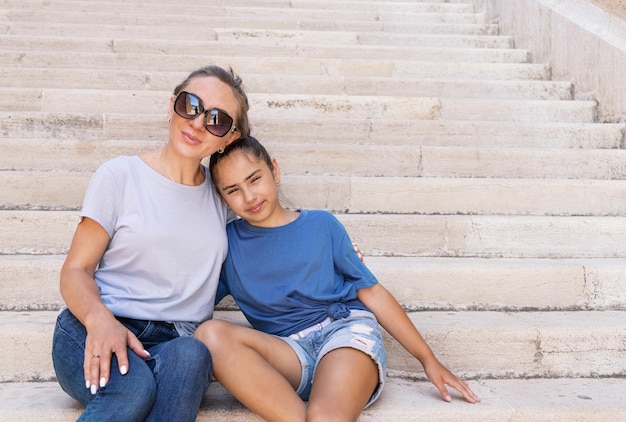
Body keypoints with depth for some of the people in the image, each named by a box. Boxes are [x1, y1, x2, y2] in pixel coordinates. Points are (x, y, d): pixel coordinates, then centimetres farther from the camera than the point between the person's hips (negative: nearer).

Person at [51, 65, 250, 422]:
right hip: (94, 333, -2)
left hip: (175, 343, 3)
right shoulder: (121, 175, 3)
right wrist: (99, 318, -20)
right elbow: (76, 270, 0)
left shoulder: (221, 191, 15)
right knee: (134, 386, -37)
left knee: (192, 355, -35)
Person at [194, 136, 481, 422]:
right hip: (288, 353, 3)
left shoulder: (321, 225, 11)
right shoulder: (225, 243, 12)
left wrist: (428, 359, 10)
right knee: (211, 333, -32)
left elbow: (371, 292, 12)